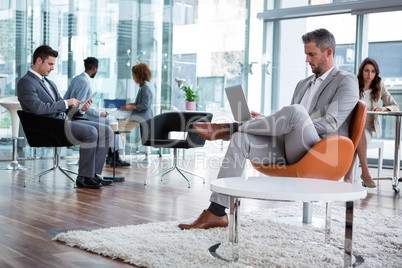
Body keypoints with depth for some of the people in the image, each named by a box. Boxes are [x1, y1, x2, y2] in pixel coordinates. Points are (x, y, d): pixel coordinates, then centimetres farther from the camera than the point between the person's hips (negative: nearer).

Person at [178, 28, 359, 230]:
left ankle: (226, 129, -18)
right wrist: (266, 121, 5)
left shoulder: (347, 81, 3)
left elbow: (331, 123, -12)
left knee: (295, 111, -34)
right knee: (240, 140, -15)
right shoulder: (304, 84, 28)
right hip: (288, 151, 7)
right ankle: (217, 213, -20)